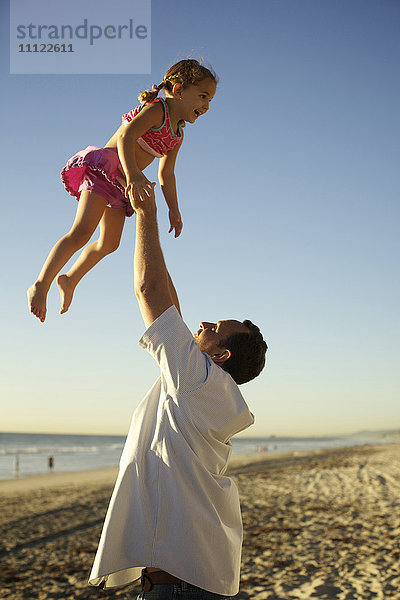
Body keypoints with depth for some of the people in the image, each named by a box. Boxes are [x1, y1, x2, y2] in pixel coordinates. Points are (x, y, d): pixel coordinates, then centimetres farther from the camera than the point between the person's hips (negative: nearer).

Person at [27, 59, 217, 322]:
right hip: (103, 166, -9)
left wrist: (174, 209, 14)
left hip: (121, 183, 9)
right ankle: (40, 285, -16)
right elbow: (126, 137, -29)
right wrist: (133, 174, -45)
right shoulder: (157, 110, -13)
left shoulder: (178, 135, 14)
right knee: (82, 231, -22)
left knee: (109, 242, 12)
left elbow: (166, 175, 23)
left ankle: (69, 279, 33)